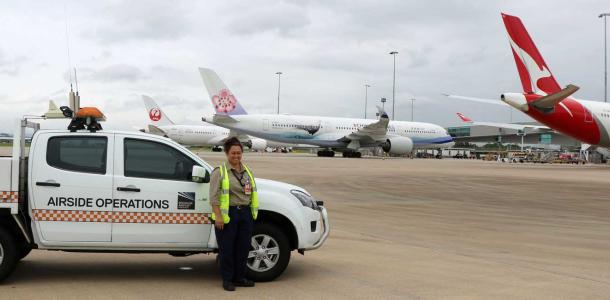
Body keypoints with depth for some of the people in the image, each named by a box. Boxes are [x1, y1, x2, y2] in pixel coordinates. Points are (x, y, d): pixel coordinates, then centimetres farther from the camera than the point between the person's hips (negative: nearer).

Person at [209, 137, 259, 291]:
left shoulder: (247, 171, 15)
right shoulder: (220, 172, -5)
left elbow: (252, 193, 21)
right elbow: (214, 196, -11)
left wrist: (252, 212, 15)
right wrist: (218, 216, -18)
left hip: (245, 213, 6)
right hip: (227, 214, -6)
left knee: (243, 247, 9)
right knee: (227, 248, 0)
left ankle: (239, 277, 21)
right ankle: (227, 280, 11)